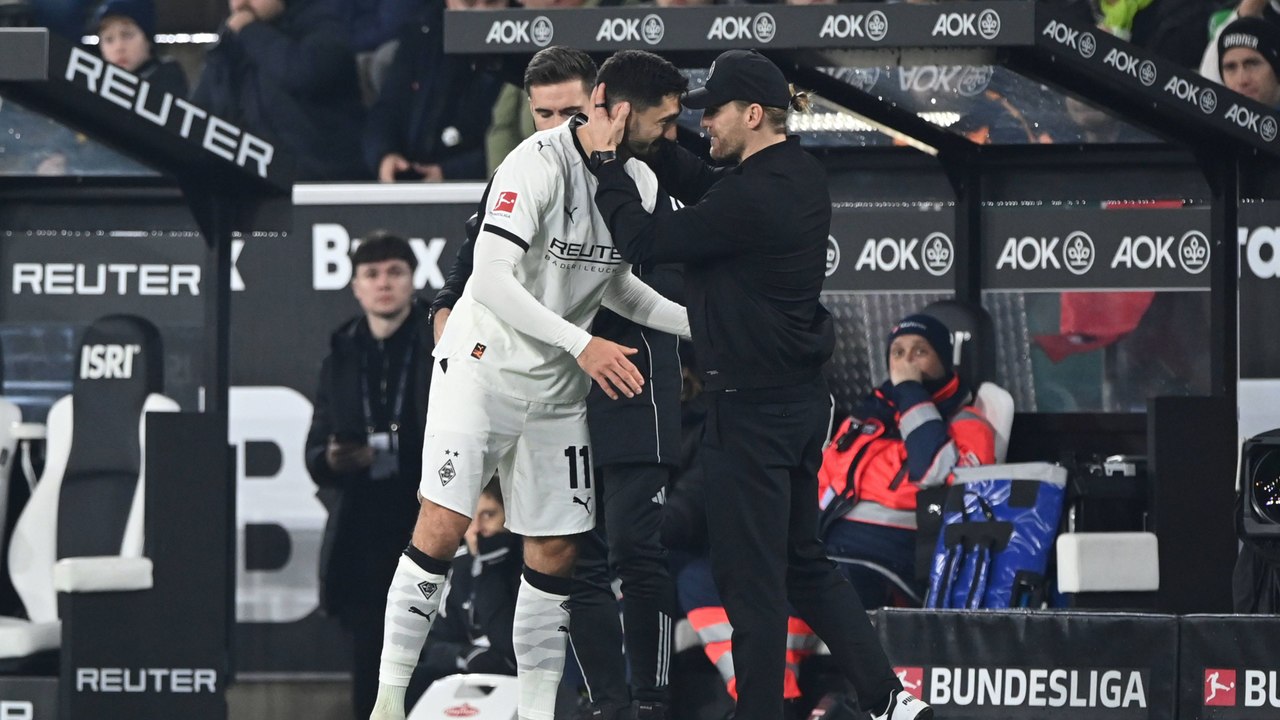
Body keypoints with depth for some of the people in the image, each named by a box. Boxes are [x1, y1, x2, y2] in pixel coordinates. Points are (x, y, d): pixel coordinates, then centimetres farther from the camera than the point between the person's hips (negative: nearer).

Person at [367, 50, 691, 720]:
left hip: (558, 389, 7)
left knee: (555, 553, 6)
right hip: (483, 367, -7)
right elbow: (492, 279, -26)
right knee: (441, 528, -13)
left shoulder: (639, 182, 3)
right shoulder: (538, 163, -21)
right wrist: (581, 343, -31)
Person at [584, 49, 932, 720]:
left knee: (749, 576, 0)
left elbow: (645, 241, -16)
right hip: (800, 396, 10)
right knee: (804, 562, 18)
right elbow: (698, 185, 19)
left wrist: (606, 159, -6)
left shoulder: (754, 199, -23)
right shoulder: (800, 175, 7)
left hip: (752, 408, -10)